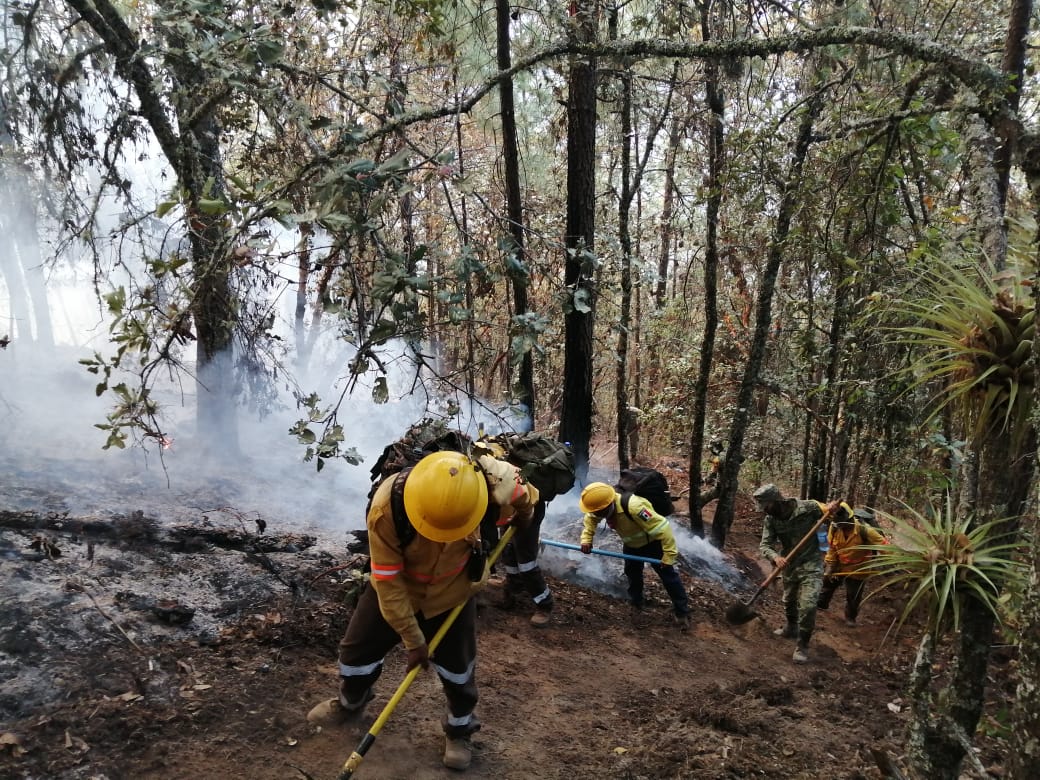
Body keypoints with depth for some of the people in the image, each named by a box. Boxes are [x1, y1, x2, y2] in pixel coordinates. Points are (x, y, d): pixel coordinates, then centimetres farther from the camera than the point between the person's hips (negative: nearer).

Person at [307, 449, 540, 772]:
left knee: (457, 664, 9)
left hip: (453, 591, 1)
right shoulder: (387, 507, -38)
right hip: (395, 585, 0)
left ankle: (460, 729, 38)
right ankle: (349, 704, 44)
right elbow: (388, 580, -26)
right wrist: (412, 638, -20)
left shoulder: (492, 483, -35)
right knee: (358, 648, 11)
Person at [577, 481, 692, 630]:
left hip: (653, 543, -6)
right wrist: (586, 539, -15)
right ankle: (636, 601, 44)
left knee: (668, 575, 0)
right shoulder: (604, 505, -24)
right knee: (632, 572, 21)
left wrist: (669, 555, -35)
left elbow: (662, 528, -41)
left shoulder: (633, 507, -47)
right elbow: (590, 519, 0)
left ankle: (682, 612, 12)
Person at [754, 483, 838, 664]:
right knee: (788, 601, 22)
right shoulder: (770, 520, -10)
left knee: (808, 606, -13)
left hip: (811, 566, -4)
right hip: (789, 566, 5)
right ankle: (791, 629, 51)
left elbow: (831, 513, -4)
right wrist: (776, 557, -34)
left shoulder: (808, 508, -20)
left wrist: (832, 508, -28)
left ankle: (802, 645, 4)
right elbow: (765, 545, -14)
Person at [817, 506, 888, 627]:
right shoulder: (834, 527, -19)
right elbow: (832, 548, -7)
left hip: (857, 569, -4)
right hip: (839, 564, 4)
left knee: (853, 596, 11)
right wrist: (829, 565, -6)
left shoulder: (863, 529, -32)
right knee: (828, 583, 21)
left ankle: (850, 616, 35)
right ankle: (821, 604, 46)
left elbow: (882, 544, -29)